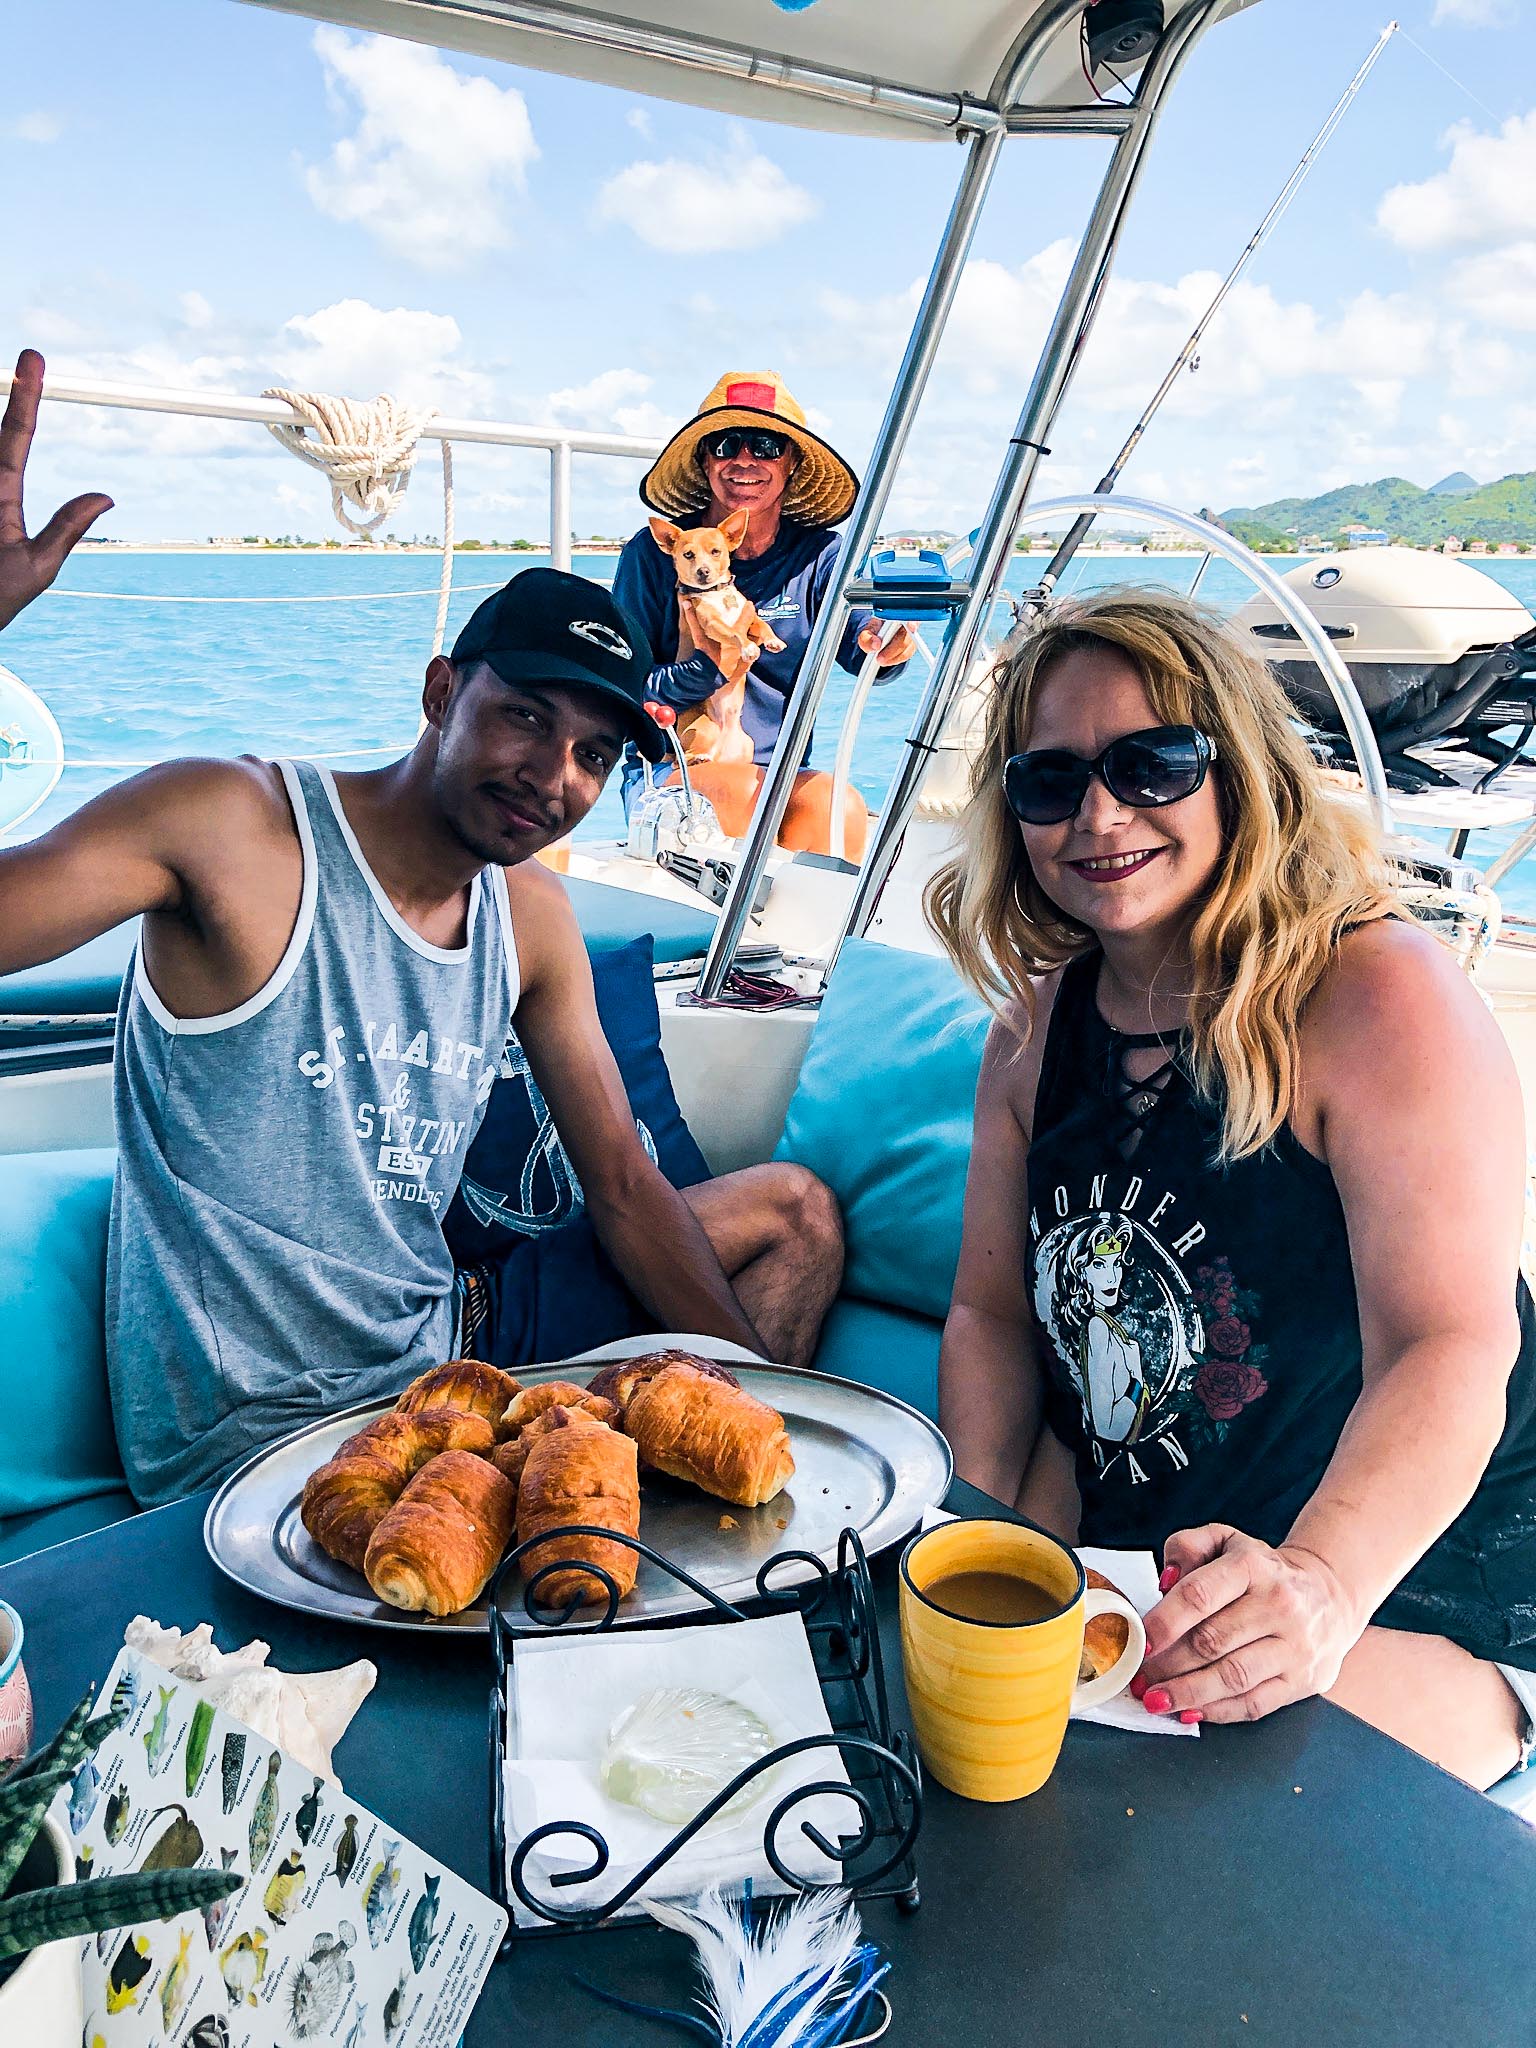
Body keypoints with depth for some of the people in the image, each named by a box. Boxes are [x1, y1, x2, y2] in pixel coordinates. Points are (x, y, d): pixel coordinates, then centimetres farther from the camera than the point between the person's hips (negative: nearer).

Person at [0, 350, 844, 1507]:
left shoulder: (533, 914, 2)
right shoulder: (232, 826, -15)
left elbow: (623, 1186, 5)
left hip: (443, 1357, 7)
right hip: (252, 1446, -7)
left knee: (795, 1208, 13)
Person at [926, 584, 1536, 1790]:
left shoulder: (1387, 999, -19)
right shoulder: (1038, 1024, 2)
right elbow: (992, 1313, 4)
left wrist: (1317, 1592, -44)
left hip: (1405, 1584, -5)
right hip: (1113, 1541, 6)